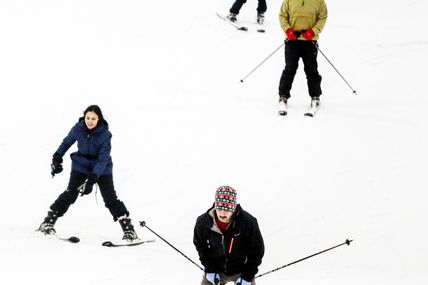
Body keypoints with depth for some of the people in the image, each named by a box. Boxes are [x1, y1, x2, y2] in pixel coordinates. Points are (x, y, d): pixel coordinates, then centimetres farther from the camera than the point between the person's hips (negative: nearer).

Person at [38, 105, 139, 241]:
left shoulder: (105, 134, -23)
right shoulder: (78, 128, -15)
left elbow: (103, 159, -27)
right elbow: (67, 142, 6)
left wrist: (92, 178, -35)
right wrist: (57, 158, 7)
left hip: (102, 168, -2)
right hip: (81, 165, 2)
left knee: (110, 198, -8)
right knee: (70, 193, -13)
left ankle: (128, 229, 0)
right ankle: (48, 222, -7)